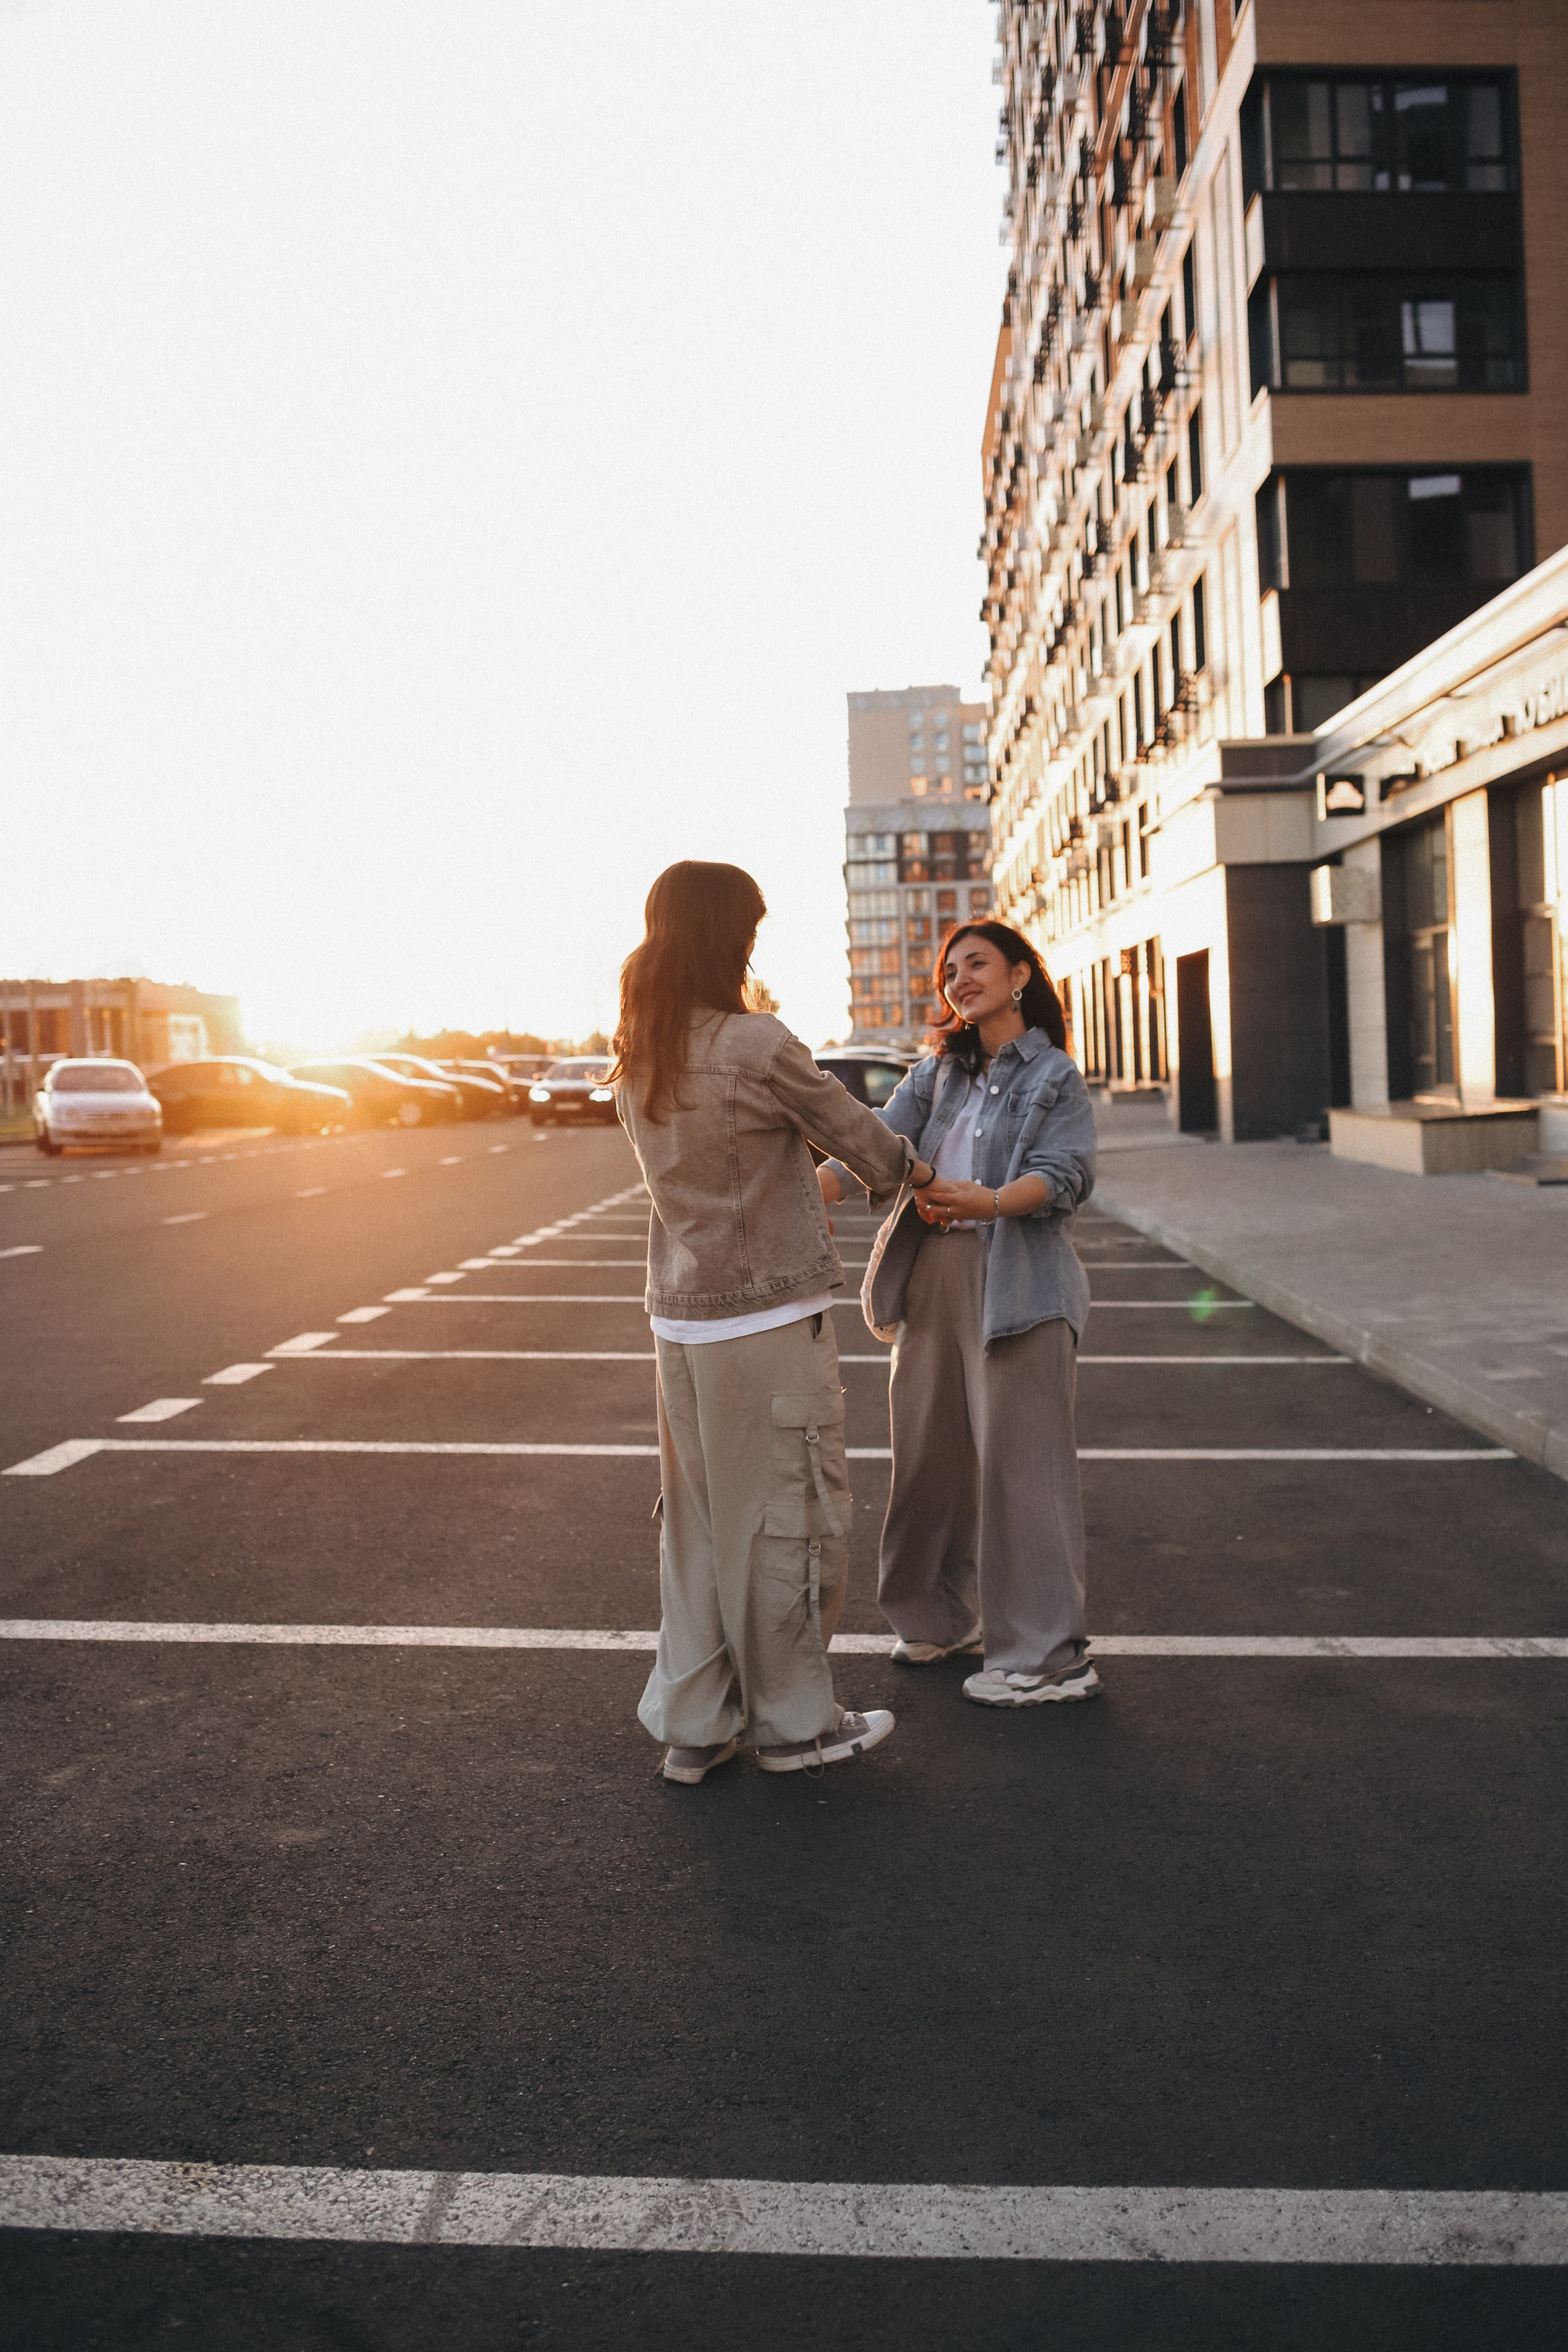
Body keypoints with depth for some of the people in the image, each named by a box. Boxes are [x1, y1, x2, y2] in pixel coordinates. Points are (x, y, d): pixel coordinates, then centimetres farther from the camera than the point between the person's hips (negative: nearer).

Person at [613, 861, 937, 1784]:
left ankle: (694, 1723, 25)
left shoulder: (637, 1060, 5)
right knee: (786, 1518, 7)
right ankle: (794, 1723, 22)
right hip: (770, 1316, -7)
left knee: (699, 1522, 15)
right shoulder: (757, 1046, -17)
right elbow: (852, 1128, -2)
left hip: (682, 1316, 7)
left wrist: (804, 1190, 27)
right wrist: (913, 1166, 17)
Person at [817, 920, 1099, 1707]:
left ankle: (1047, 1656, 7)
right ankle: (944, 1618, 29)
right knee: (930, 1451, 12)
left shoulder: (1055, 1075, 0)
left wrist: (989, 1202, -34)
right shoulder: (939, 1072, 16)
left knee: (1017, 1458, -4)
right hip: (931, 1270, 6)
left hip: (1015, 1279, -6)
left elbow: (1061, 1175, -14)